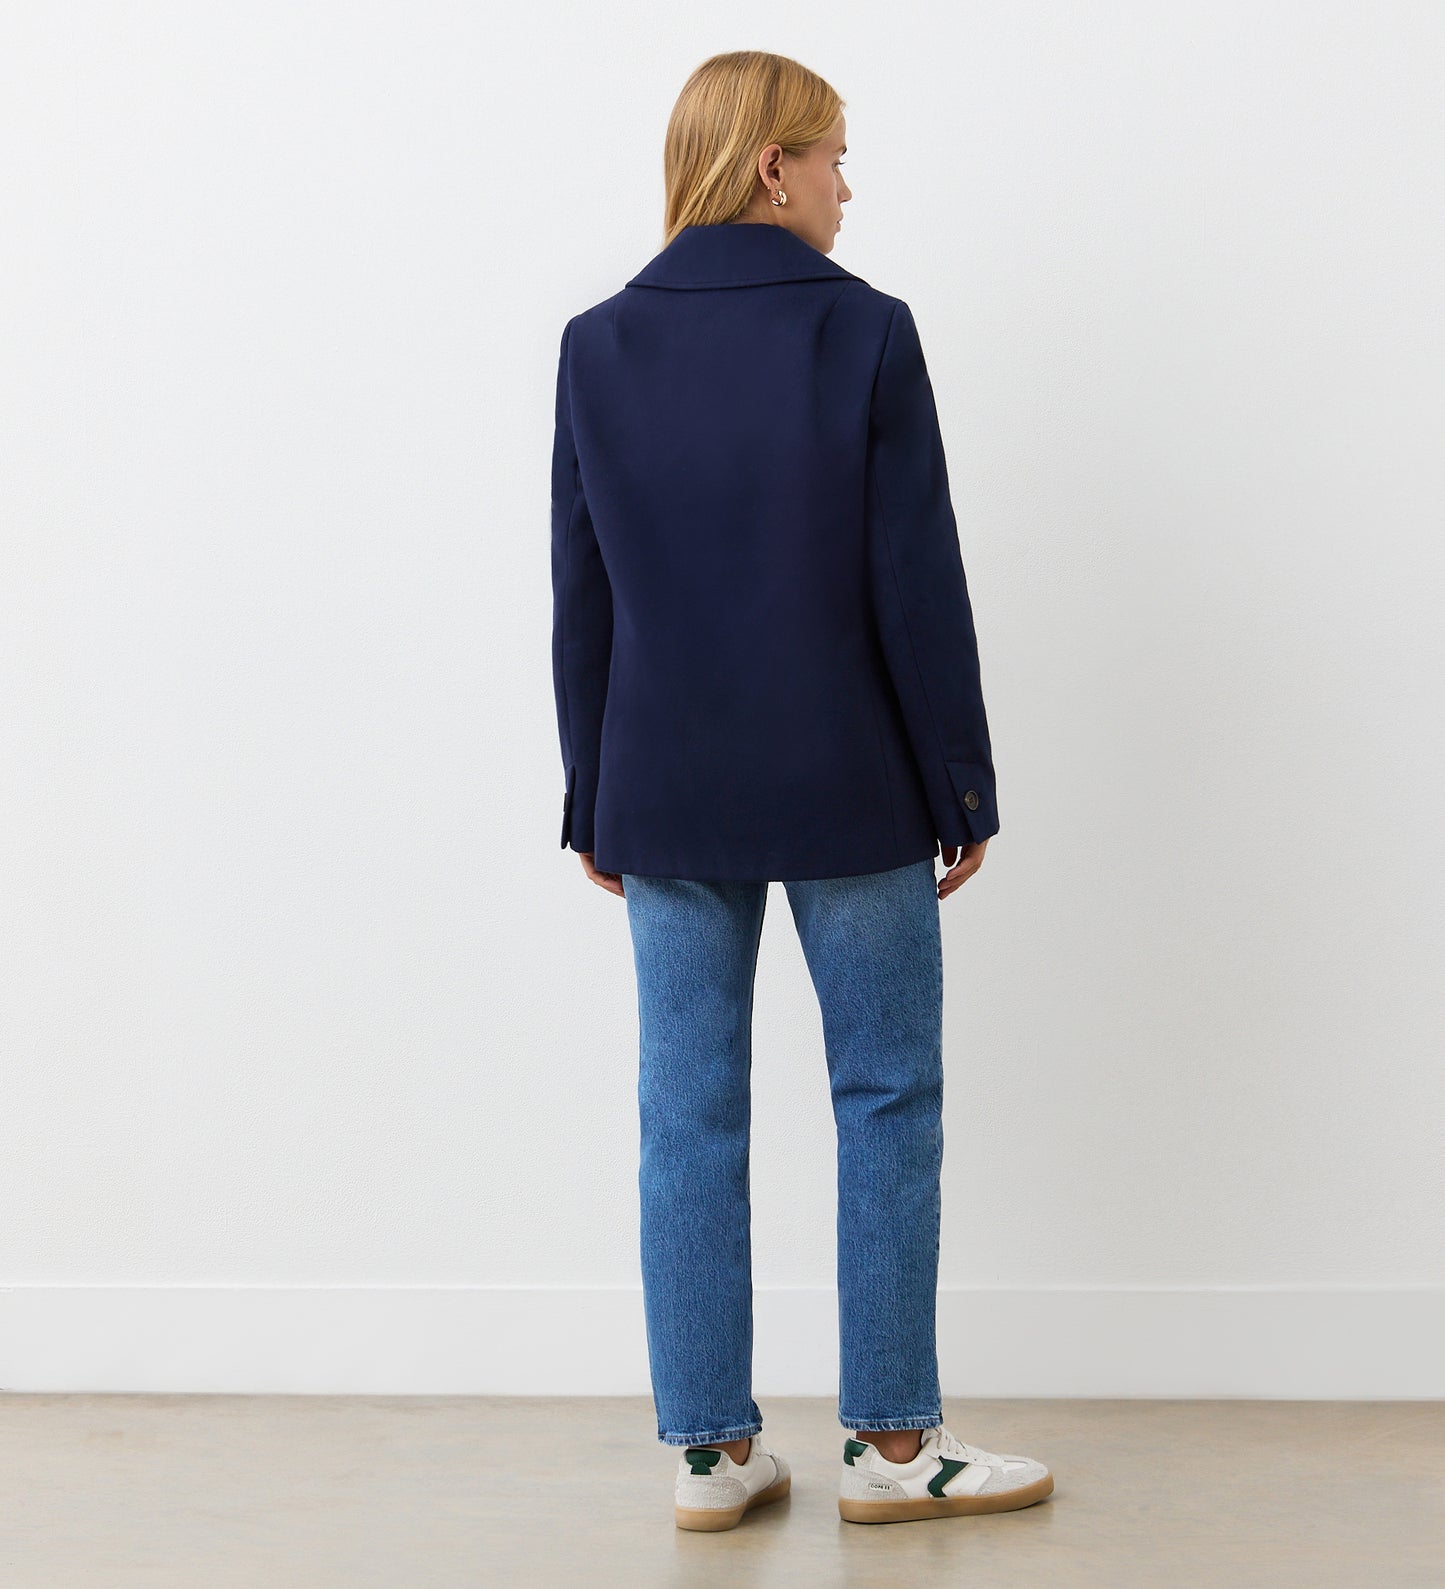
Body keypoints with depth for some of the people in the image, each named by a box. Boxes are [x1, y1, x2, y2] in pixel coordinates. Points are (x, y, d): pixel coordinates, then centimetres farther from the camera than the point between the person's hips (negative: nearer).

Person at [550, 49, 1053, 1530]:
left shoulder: (598, 347, 2)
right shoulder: (863, 333, -9)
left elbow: (583, 601, 4)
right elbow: (918, 587, -9)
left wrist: (596, 803, 11)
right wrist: (962, 790, -1)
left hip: (669, 797, 4)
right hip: (846, 793, -3)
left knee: (689, 1113, 8)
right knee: (887, 1096, 9)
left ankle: (710, 1449, 16)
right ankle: (890, 1440, 16)